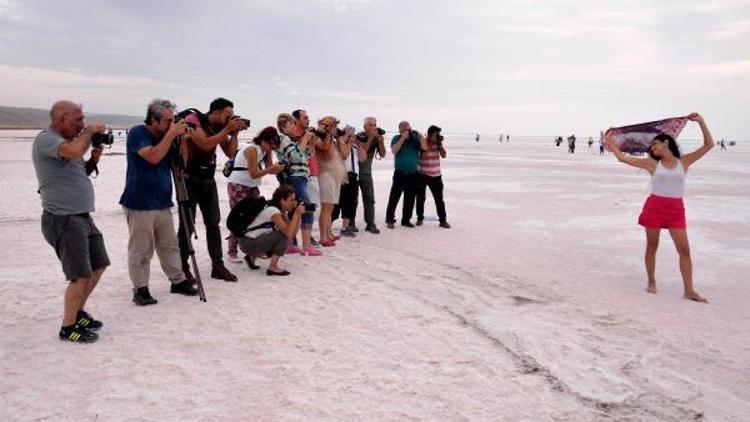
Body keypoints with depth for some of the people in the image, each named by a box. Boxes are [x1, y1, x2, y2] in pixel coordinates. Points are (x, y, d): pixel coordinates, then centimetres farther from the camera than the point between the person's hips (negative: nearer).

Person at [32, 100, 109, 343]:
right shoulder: (45, 139, -14)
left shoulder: (66, 140, 15)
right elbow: (74, 151, -35)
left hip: (82, 217, 10)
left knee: (99, 265, 17)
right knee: (81, 276, -8)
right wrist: (89, 131, -17)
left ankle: (77, 313, 32)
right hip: (63, 220, -10)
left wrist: (93, 159, 5)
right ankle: (68, 327, 7)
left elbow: (80, 172, 25)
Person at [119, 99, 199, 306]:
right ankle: (140, 289, 8)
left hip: (163, 203, 7)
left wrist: (183, 139, -1)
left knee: (170, 246, 13)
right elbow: (153, 157, -24)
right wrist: (171, 135, -18)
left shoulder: (165, 136, 9)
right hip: (140, 204, -7)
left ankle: (178, 281, 22)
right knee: (140, 250, -1)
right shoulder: (137, 133, -9)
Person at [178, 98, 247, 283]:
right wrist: (227, 129, -24)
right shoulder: (193, 119, -15)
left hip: (208, 180, 6)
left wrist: (235, 133, -11)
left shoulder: (220, 128, 2)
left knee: (213, 223, 5)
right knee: (187, 225, -1)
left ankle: (218, 266, 10)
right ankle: (182, 268, 9)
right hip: (189, 180, -6)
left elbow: (230, 153, 1)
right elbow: (205, 144, -28)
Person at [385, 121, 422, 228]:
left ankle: (406, 220, 16)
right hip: (400, 174, -3)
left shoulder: (415, 139, 5)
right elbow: (394, 150, -15)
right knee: (394, 197, -4)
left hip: (413, 174, 3)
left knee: (410, 199, 7)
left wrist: (419, 135, -12)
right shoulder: (396, 138, 1)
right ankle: (390, 220, 3)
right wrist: (403, 138, -18)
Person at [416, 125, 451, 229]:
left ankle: (443, 220, 4)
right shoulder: (423, 142, -10)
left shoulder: (438, 143, 3)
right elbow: (424, 148, -32)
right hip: (422, 175, -3)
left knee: (439, 198, 0)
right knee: (421, 198, 7)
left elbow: (444, 155, -5)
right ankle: (420, 218, 22)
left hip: (436, 175, 3)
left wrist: (440, 144, -13)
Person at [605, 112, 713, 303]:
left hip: (676, 209, 0)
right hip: (655, 206, 0)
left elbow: (708, 145, 2)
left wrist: (701, 121, -2)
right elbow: (622, 157, 5)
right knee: (652, 246, 9)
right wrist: (610, 143, 10)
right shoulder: (652, 164, 5)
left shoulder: (684, 161, 6)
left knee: (684, 248, -4)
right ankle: (651, 281, 25)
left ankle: (689, 290, 0)